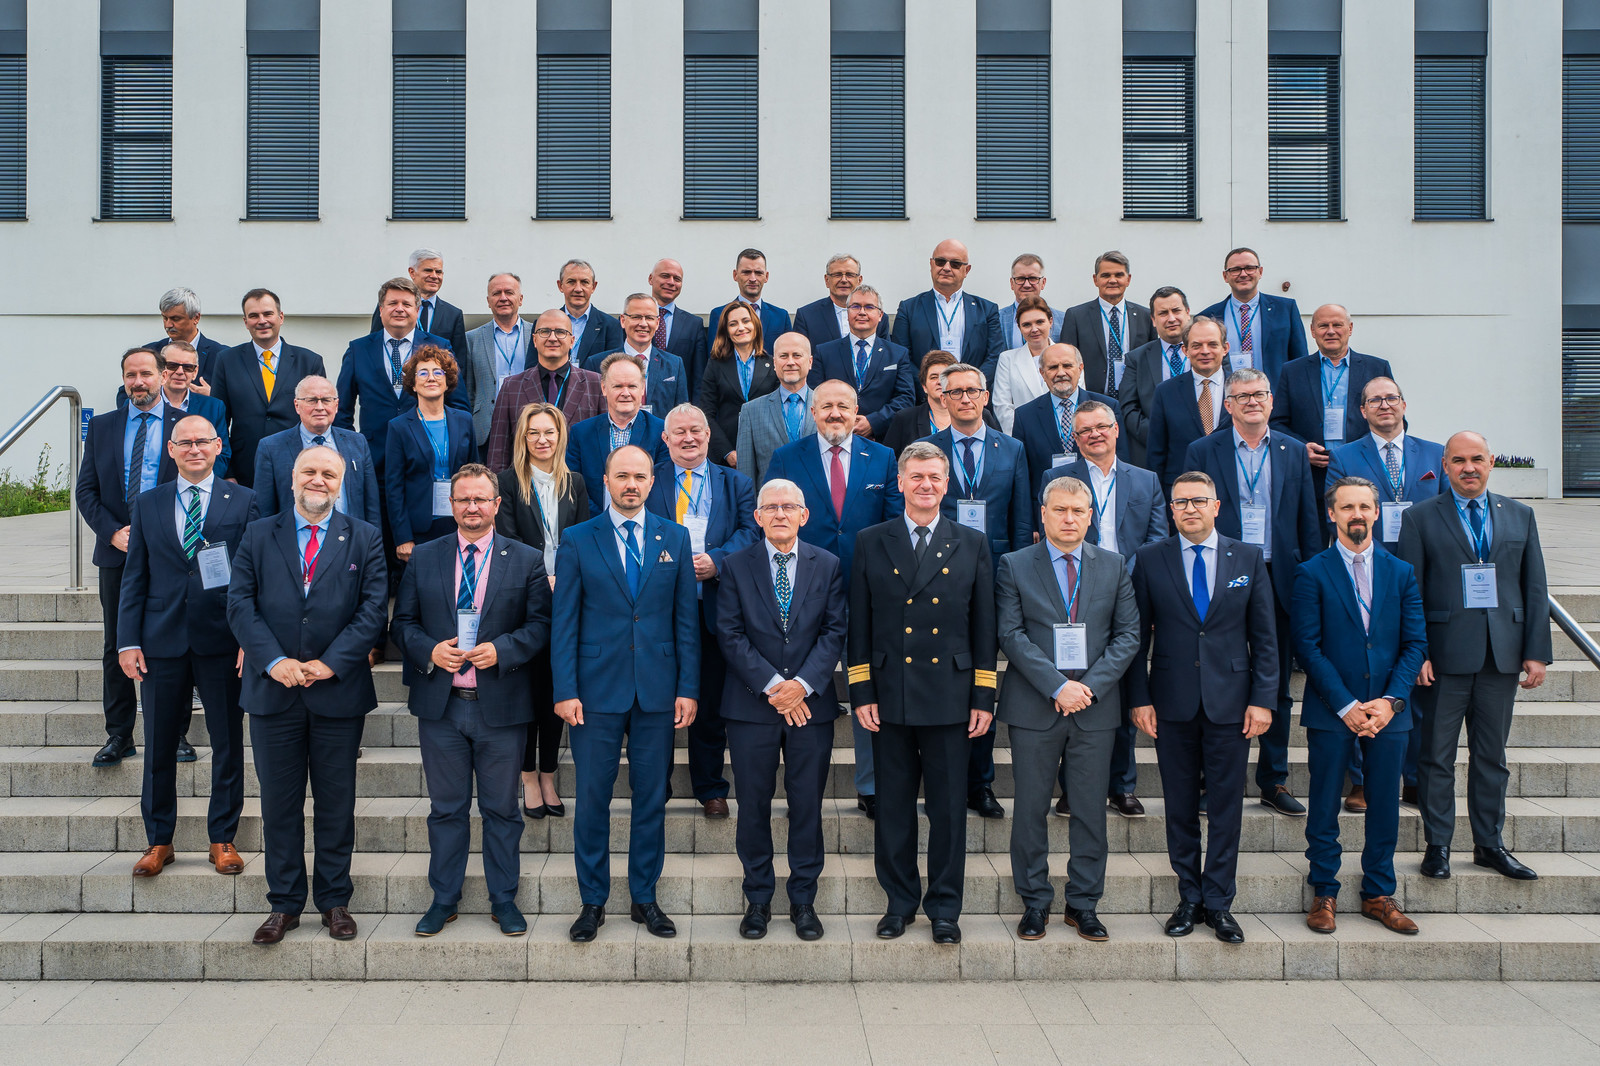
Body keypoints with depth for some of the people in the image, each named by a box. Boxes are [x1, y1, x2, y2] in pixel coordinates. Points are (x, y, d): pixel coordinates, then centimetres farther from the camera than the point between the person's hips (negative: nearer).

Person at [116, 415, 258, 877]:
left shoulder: (243, 501, 3)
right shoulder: (147, 504, 10)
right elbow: (134, 578, 8)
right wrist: (128, 641, 0)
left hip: (223, 642, -2)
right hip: (163, 642, 2)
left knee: (228, 744, 5)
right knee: (159, 747, 9)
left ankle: (223, 839, 19)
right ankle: (158, 841, 24)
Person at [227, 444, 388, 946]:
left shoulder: (364, 539, 5)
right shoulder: (258, 534, 8)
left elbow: (373, 609, -3)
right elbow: (240, 603, 0)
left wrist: (329, 663, -13)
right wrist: (273, 661, -13)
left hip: (338, 691, -1)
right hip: (273, 692, 1)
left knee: (337, 802, 7)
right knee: (279, 803, 8)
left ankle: (334, 901, 20)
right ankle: (285, 904, 20)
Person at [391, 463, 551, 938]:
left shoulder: (527, 560, 2)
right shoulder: (424, 558, 8)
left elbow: (540, 625, -1)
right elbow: (404, 622, 8)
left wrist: (500, 650, -17)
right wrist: (429, 650, -11)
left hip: (500, 704, -1)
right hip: (440, 704, 2)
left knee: (501, 809, 8)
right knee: (446, 808, 11)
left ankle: (504, 900, 21)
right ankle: (444, 899, 24)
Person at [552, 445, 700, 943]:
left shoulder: (675, 538, 7)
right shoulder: (577, 540, 3)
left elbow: (686, 618, 6)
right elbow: (564, 621, 1)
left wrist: (688, 688, 1)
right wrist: (565, 691, -6)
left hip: (657, 694, 2)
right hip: (597, 691, -1)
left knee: (651, 798, 9)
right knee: (592, 799, 4)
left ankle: (645, 898, 22)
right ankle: (592, 902, 18)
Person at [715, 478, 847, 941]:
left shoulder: (828, 565, 7)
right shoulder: (735, 565, 4)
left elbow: (835, 632, 1)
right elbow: (730, 634, -3)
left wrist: (803, 684, -12)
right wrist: (771, 685, -12)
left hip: (811, 704, 1)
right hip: (751, 706, 0)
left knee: (807, 806, 6)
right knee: (753, 806, 6)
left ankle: (804, 901, 19)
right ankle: (757, 900, 21)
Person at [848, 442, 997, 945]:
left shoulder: (972, 544, 7)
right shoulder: (871, 542, 6)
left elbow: (984, 626, 6)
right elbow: (859, 625, 5)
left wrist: (984, 697, 1)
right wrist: (861, 693, -1)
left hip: (949, 697, 0)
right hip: (889, 696, 0)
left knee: (948, 808, 5)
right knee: (893, 805, 8)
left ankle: (944, 907, 19)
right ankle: (899, 902, 23)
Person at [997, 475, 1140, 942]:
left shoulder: (1113, 566, 8)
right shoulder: (1014, 566, 2)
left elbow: (1128, 634, 4)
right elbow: (1011, 634, -6)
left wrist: (1090, 684, -9)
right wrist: (1057, 686, -15)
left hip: (1096, 706, 2)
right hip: (1033, 708, -2)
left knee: (1091, 810, 7)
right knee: (1031, 810, 5)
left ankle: (1083, 904, 21)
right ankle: (1035, 903, 19)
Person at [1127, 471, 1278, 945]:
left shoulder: (1249, 558, 5)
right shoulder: (1149, 559, 3)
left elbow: (1264, 636, 4)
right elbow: (1138, 635, 3)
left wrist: (1262, 699, -3)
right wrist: (1140, 699, -3)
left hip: (1230, 702, 0)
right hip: (1173, 702, 0)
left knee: (1226, 807, 4)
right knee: (1180, 807, 8)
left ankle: (1218, 902, 16)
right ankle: (1189, 899, 20)